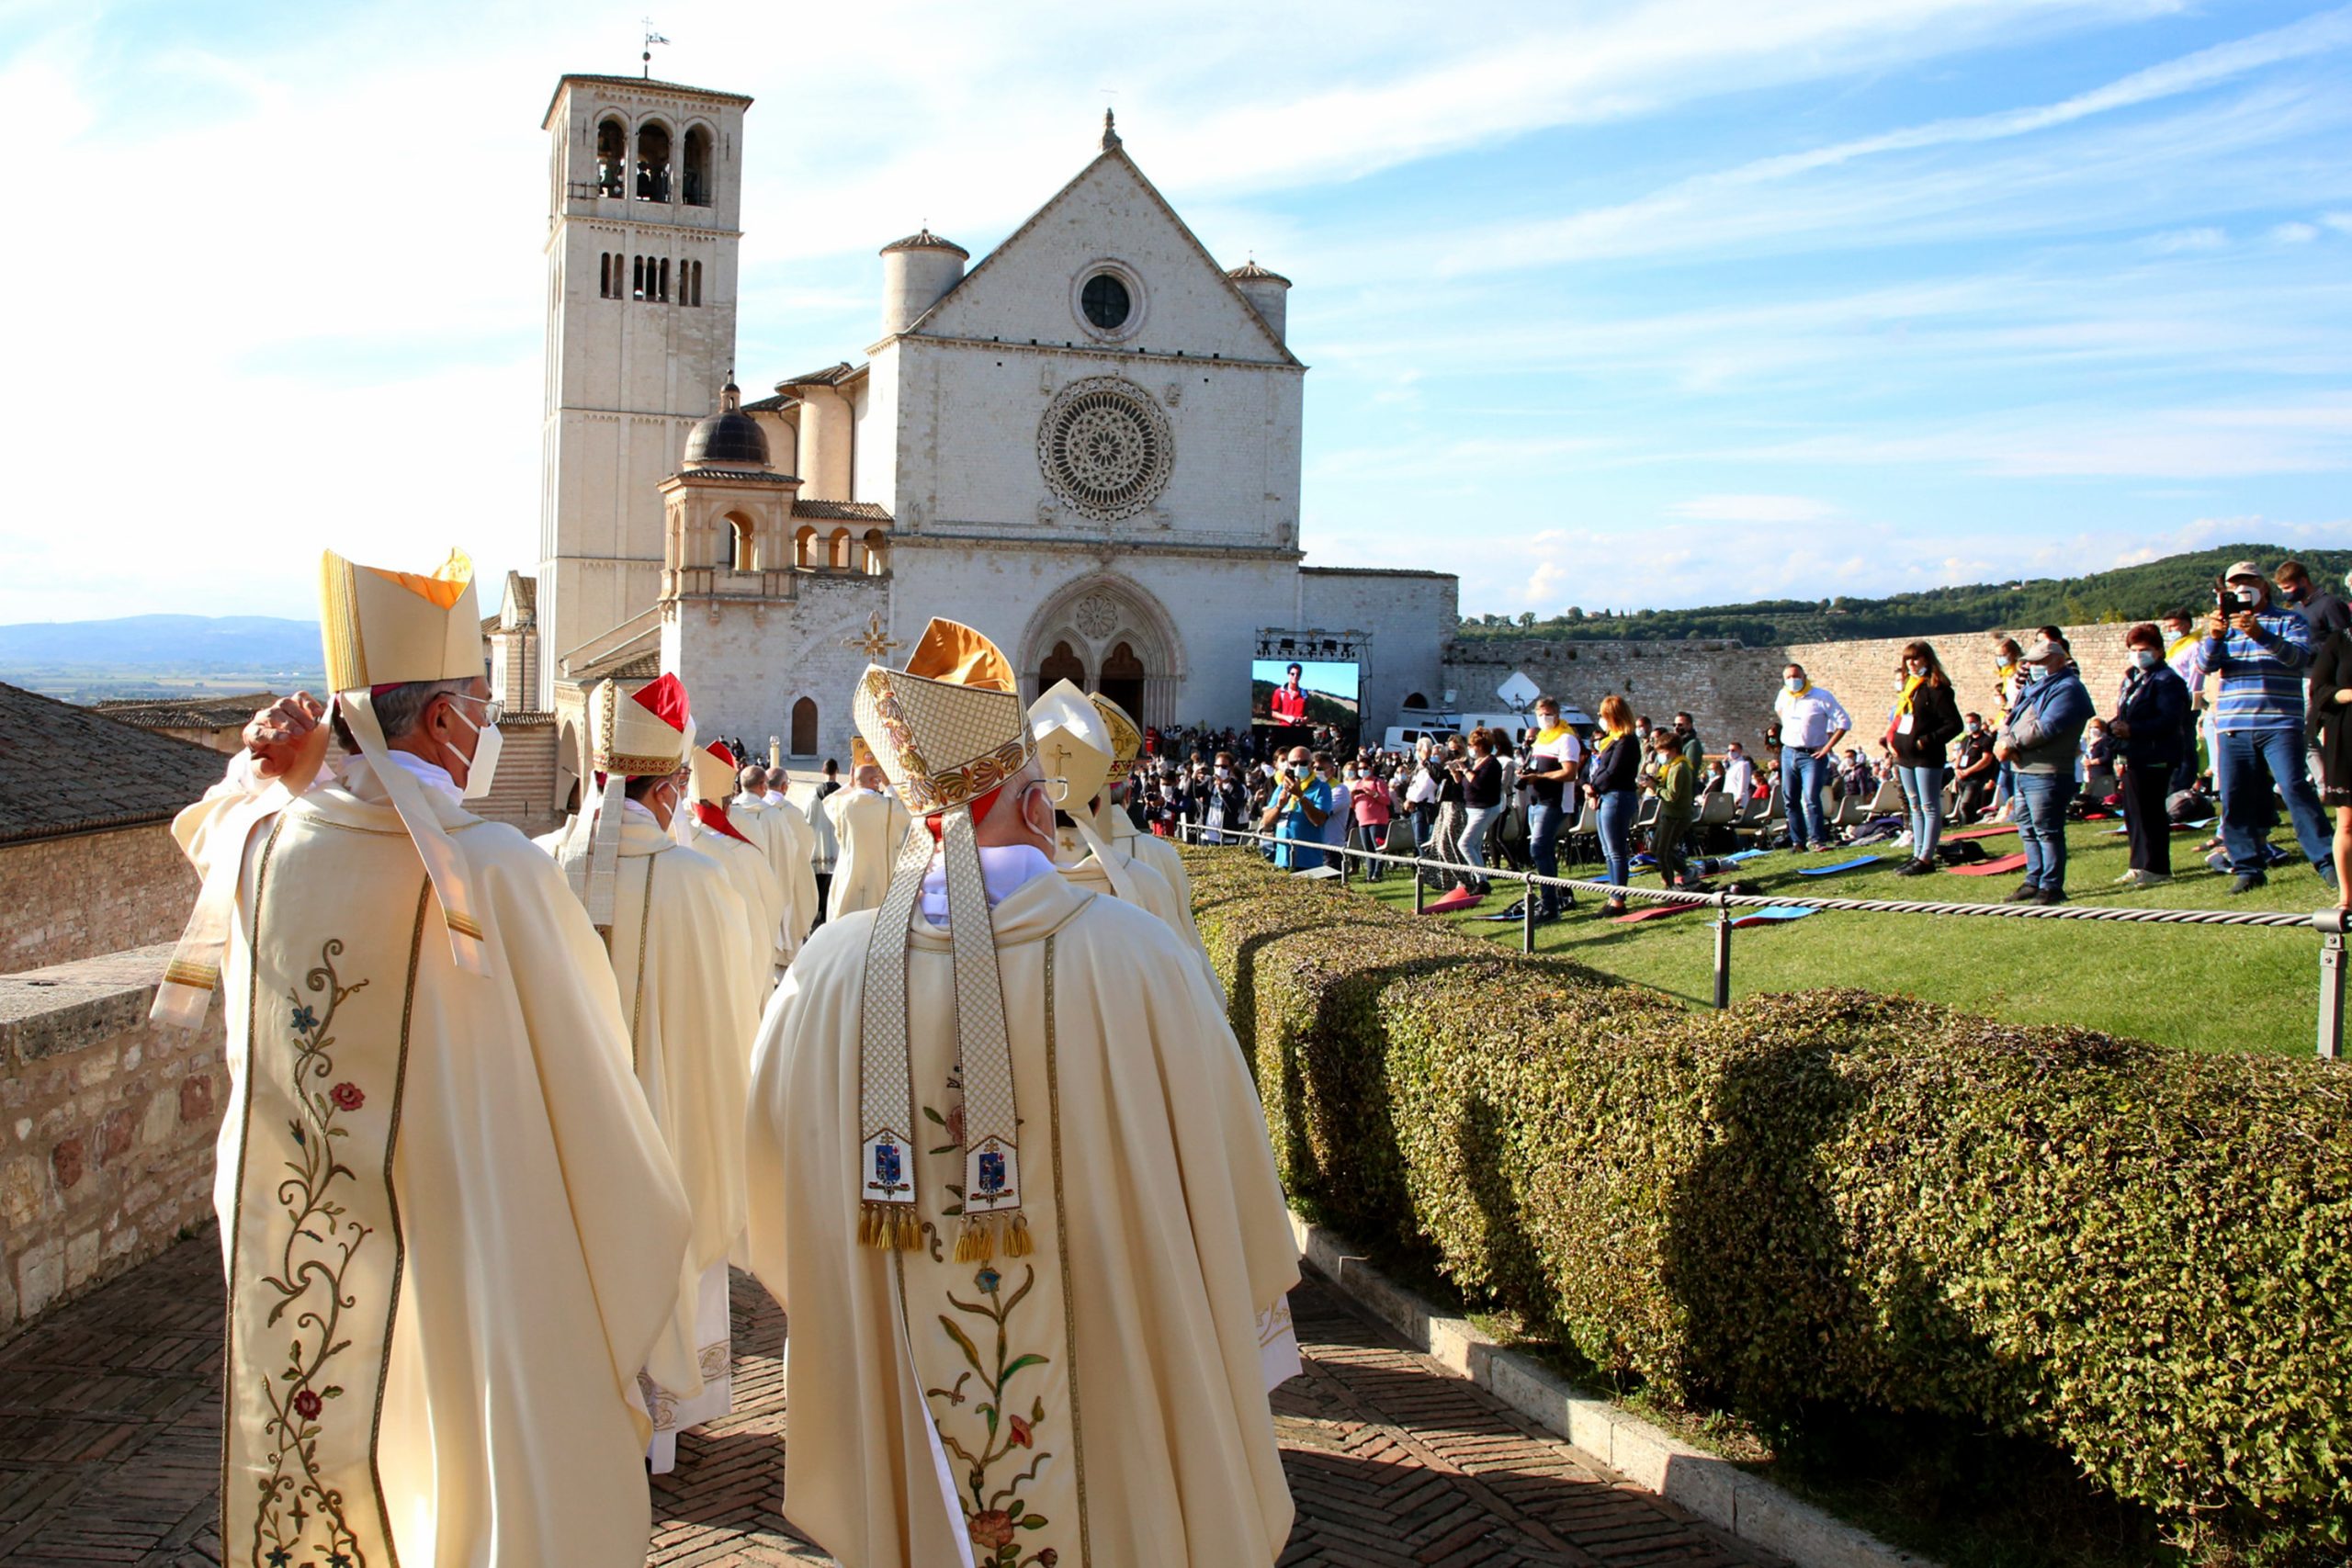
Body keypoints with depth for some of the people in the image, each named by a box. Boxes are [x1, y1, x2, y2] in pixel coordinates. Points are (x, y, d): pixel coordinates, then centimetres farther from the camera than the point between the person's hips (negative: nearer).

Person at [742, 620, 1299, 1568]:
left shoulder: (828, 972, -11)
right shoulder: (1135, 957, -19)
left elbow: (778, 1209, 2)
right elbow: (1229, 1178, -10)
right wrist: (1254, 1342, 7)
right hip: (1114, 1418, -2)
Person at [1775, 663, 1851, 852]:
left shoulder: (1821, 697, -9)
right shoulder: (1784, 695, 7)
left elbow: (1844, 722, -10)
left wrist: (1827, 747, -13)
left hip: (1812, 755, -6)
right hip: (1788, 753, 6)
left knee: (1811, 798, -18)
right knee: (1790, 799, 5)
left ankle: (1816, 839, -16)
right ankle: (1797, 841, 12)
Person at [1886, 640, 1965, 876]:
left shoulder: (1936, 688, -10)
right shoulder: (1908, 687, 15)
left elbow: (1955, 724, -14)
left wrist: (1928, 741, -18)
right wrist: (1890, 740, 7)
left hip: (1927, 758, -9)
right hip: (1905, 757, 9)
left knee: (1930, 808, -4)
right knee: (1916, 808, 13)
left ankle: (1925, 859, -5)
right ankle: (1918, 855, 18)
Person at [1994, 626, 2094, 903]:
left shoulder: (2068, 689, -9)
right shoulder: (2032, 686, 21)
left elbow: (2045, 728, -20)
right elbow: (2012, 718, 16)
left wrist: (2011, 743, -12)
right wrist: (2002, 740, -6)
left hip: (2047, 774, -10)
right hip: (2023, 772, 10)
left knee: (2047, 831, -6)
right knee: (2027, 831, 15)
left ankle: (2052, 887, -1)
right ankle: (2034, 881, 24)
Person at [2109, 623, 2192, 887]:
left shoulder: (2167, 680, -10)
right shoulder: (2130, 679, 19)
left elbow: (2169, 721, -20)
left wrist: (2132, 730, -25)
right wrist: (2113, 726, 3)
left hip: (2153, 758, -9)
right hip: (2131, 758, 9)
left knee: (2150, 813, -7)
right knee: (2133, 813, 12)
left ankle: (2157, 869, -1)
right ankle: (2140, 866, 20)